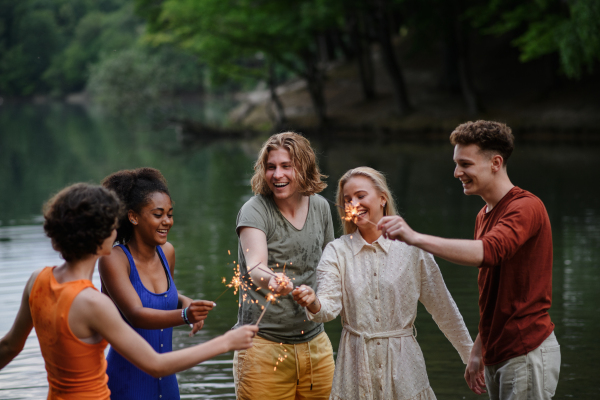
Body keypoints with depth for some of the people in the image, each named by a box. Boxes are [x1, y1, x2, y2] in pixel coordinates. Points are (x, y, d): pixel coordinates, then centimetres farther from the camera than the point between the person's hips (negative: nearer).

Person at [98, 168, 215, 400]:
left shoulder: (167, 252, 2)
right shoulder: (114, 259, -15)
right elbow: (135, 315, -26)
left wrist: (186, 302, -2)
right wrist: (185, 316, -41)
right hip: (127, 381, -6)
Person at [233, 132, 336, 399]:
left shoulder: (320, 207, 6)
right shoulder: (255, 210, -9)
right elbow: (255, 266, -26)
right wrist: (271, 280, -47)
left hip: (315, 344, 5)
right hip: (264, 347, -4)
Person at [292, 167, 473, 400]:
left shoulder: (412, 248, -2)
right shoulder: (337, 252, 1)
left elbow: (443, 308, 3)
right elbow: (329, 306, -11)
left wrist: (471, 356, 5)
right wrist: (313, 304, -34)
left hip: (402, 365, -1)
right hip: (356, 365, 1)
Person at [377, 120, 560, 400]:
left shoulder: (526, 207, -15)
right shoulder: (484, 216, 15)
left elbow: (487, 251, -35)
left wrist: (415, 238, -41)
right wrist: (479, 351, 19)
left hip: (527, 354, -9)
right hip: (497, 355, 9)